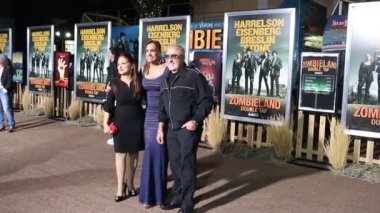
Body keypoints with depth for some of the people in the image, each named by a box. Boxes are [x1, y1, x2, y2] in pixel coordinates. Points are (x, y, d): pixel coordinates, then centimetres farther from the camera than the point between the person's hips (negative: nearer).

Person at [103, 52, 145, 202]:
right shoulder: (115, 83, -3)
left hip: (137, 122, 1)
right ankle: (120, 188, 10)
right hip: (120, 122, -1)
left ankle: (129, 184, 27)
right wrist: (105, 123, -6)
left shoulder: (139, 81, -4)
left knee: (133, 154, 10)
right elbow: (108, 104, -2)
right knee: (120, 154, 2)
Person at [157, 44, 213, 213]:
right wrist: (160, 128, 12)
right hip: (171, 129, 7)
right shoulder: (166, 80, 14)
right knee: (175, 164, 14)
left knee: (187, 165, -3)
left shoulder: (194, 76, -8)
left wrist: (195, 120, -19)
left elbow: (206, 100, -11)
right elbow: (162, 106, 16)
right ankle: (177, 196, 30)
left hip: (188, 128, -7)